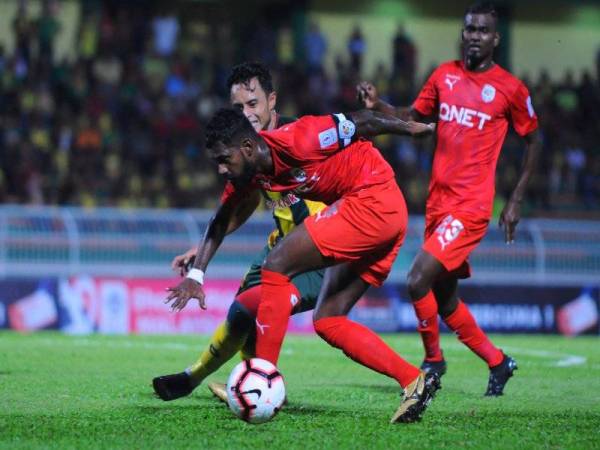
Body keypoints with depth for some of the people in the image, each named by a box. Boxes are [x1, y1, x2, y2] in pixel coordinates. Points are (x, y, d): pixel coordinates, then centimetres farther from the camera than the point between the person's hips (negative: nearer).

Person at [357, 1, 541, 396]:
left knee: (418, 282, -18)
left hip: (471, 206, -6)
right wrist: (377, 105, -2)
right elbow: (414, 117, 17)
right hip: (438, 201, 6)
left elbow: (533, 140, 7)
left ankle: (433, 361, 4)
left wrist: (516, 201, 3)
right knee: (444, 299, 13)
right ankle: (497, 362, 31)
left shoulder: (510, 89, -4)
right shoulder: (445, 75, 8)